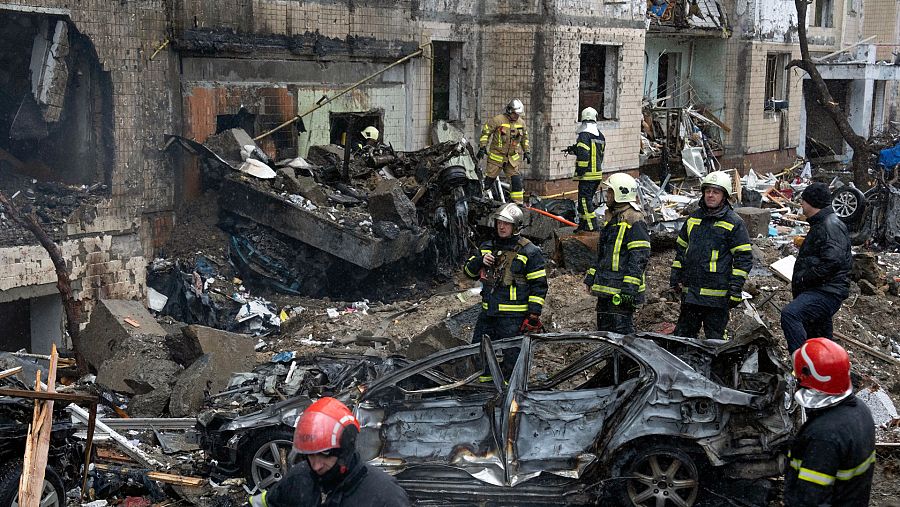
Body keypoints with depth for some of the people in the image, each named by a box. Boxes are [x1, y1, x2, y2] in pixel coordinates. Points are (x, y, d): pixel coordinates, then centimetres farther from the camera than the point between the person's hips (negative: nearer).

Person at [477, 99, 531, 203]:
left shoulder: (521, 123, 7)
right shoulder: (498, 120, -10)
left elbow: (524, 138, 22)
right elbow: (485, 132, -6)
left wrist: (527, 152, 20)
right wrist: (482, 147, -11)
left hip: (512, 158, 4)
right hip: (497, 156, -4)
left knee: (516, 181, -3)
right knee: (489, 179, -1)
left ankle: (518, 202, 4)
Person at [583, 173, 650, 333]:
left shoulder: (634, 220, -12)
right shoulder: (611, 218, 18)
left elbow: (640, 257, -18)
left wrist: (629, 288, -23)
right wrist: (591, 277, 23)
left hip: (621, 289, -10)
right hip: (605, 288, 10)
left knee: (622, 330, -11)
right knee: (604, 330, 13)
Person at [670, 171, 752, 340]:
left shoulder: (734, 223, -3)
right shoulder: (693, 218, 13)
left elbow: (744, 258, -5)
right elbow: (681, 248, 22)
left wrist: (735, 289, -11)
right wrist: (675, 278, 15)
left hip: (717, 293, -5)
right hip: (690, 291, 5)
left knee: (714, 339, 1)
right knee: (683, 335, 11)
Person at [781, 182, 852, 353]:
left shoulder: (831, 225, -13)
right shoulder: (820, 224, 22)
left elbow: (832, 261, -27)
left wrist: (804, 279, -19)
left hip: (827, 293, -11)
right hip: (820, 290, 11)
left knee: (790, 314, -32)